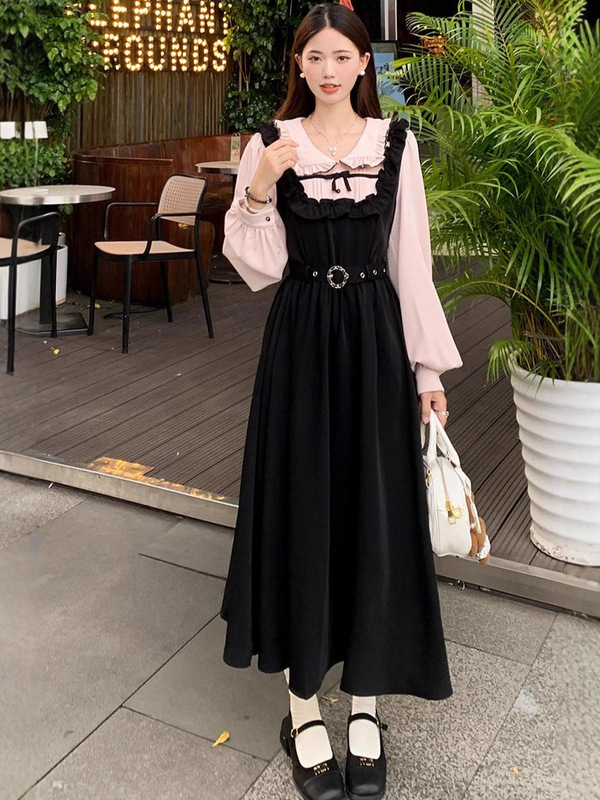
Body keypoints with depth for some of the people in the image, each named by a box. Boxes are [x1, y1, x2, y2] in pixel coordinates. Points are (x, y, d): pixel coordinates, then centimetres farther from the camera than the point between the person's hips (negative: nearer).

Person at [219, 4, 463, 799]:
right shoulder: (271, 143, 2)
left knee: (374, 515, 4)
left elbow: (411, 260, 4)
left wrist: (429, 368, 2)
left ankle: (366, 702, 22)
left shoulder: (397, 143, 3)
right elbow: (259, 268, -1)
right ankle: (303, 705, 19)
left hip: (375, 338, 1)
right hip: (300, 338, 0)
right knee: (300, 509, 4)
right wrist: (257, 191, -17)